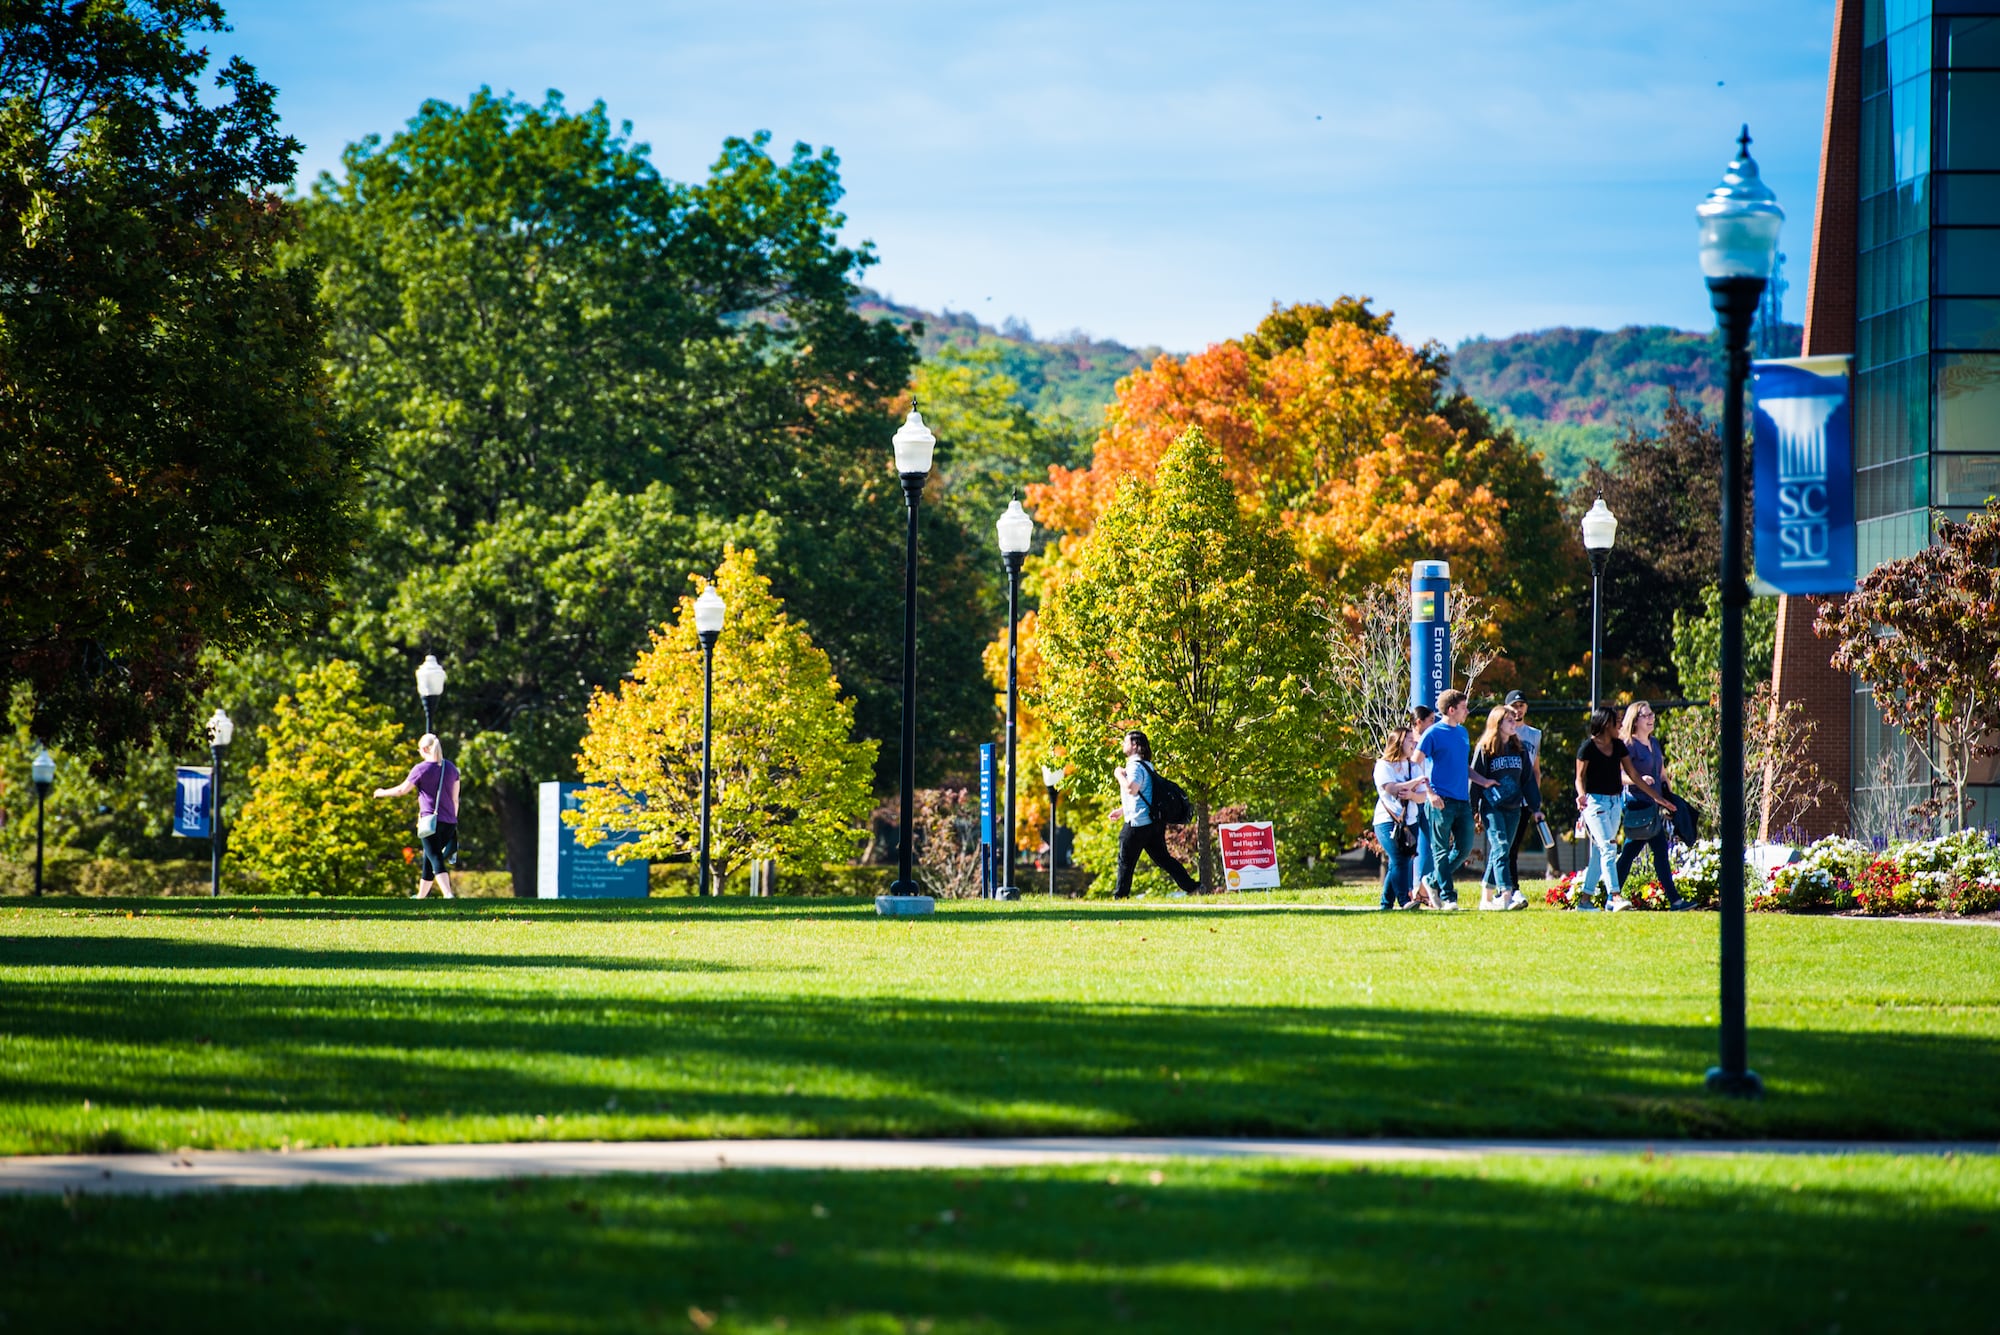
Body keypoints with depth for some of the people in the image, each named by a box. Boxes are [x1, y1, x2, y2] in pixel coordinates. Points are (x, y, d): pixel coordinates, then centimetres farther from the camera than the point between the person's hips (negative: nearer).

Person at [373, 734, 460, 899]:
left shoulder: (421, 769, -6)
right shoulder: (451, 768, 10)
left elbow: (402, 790, 2)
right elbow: (455, 798, 13)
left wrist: (382, 793, 19)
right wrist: (453, 820, 22)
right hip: (449, 822, 6)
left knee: (435, 859, -12)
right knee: (428, 860, 18)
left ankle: (448, 894, -29)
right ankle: (421, 895, 26)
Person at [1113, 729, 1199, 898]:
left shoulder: (1136, 766, -14)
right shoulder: (1147, 765, 19)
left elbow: (1131, 789, -32)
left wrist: (1120, 775, -14)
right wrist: (1121, 811, 33)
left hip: (1138, 823, -9)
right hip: (1153, 822, 9)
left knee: (1125, 861, 1)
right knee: (1162, 857, 10)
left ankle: (1120, 896, 6)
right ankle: (1191, 886, 4)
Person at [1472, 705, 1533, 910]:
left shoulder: (1519, 749, 13)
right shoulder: (1484, 749, -3)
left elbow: (1528, 778, 17)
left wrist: (1535, 807, 13)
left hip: (1514, 808, 5)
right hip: (1492, 807, -5)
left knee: (1500, 851, 6)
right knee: (1501, 848, -16)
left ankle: (1486, 898, 14)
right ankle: (1507, 895, -27)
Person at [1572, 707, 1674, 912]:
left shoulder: (1618, 745, 10)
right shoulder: (1588, 747, -8)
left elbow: (1633, 775, 14)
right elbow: (1580, 777, -8)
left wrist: (1656, 797, 13)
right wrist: (1581, 795, -29)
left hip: (1615, 802, 7)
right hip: (1595, 801, -7)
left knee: (1599, 852, 7)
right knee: (1608, 848, -16)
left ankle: (1585, 898, 11)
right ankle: (1615, 897, -22)